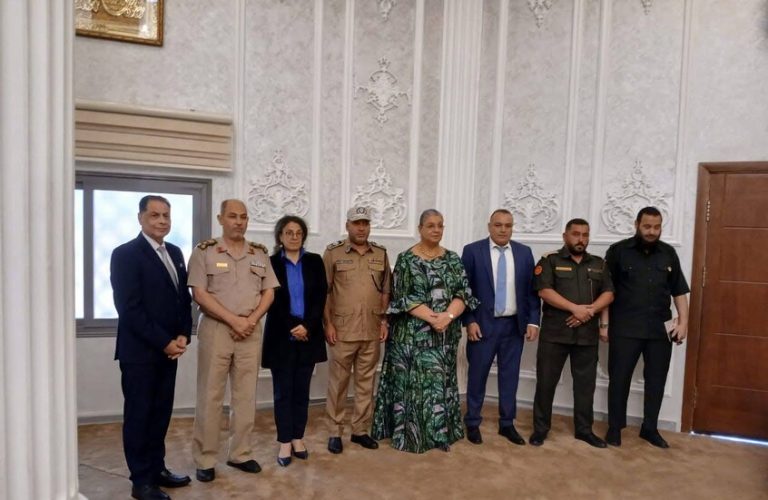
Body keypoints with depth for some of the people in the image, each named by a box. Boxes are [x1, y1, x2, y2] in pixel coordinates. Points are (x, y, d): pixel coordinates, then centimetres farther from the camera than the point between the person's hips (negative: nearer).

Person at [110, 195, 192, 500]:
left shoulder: (175, 253, 11)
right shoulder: (125, 254, -10)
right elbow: (129, 308, -16)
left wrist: (182, 335, -1)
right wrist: (163, 342, -16)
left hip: (169, 348, 6)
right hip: (140, 350, -6)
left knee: (161, 413, 14)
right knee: (139, 415, 5)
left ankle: (156, 468, 28)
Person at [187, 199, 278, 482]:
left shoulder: (260, 253, 9)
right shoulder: (204, 252, -2)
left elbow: (269, 292, 7)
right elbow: (199, 294, -9)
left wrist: (251, 320, -9)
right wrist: (233, 320, -14)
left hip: (251, 331, 4)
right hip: (216, 329, -3)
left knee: (246, 395, 9)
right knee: (210, 395, 3)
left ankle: (240, 454, 23)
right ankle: (205, 459, 16)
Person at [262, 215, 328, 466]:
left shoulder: (315, 262, 5)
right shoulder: (271, 263, 0)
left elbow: (320, 297, -1)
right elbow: (271, 300, -5)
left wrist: (307, 326, -14)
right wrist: (292, 328, -12)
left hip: (309, 334, 2)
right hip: (282, 336, -2)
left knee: (302, 389, 8)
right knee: (283, 390, 4)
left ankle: (298, 438, 19)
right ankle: (285, 442, 12)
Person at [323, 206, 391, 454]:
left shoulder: (380, 253, 8)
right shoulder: (333, 252, -2)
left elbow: (385, 291, 12)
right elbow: (324, 291, -3)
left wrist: (384, 320, 6)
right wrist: (328, 324, -8)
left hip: (372, 330, 3)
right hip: (342, 330, -3)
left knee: (366, 382, 11)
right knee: (338, 382, 6)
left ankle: (361, 430, 24)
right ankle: (335, 432, 18)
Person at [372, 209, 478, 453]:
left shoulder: (452, 259, 7)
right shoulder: (406, 259, -4)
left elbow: (463, 293, 0)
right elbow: (402, 297, -10)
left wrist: (447, 316, -17)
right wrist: (431, 318, -19)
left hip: (445, 335, 4)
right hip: (413, 334, -3)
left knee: (441, 381, 11)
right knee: (412, 382, 2)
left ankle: (439, 431, 25)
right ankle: (410, 433, 16)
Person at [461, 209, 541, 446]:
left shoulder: (524, 253, 5)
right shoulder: (473, 251, -5)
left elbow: (531, 290, 6)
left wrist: (533, 321, -2)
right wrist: (469, 321, -11)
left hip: (514, 325, 3)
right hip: (483, 324, -3)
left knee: (510, 376, 12)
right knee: (477, 375, 7)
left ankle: (507, 424, 26)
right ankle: (472, 423, 23)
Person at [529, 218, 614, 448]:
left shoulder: (599, 264, 13)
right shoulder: (550, 261, 0)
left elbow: (608, 293, 5)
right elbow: (545, 291, -12)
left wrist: (590, 310, -13)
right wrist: (576, 308, -18)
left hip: (587, 334, 4)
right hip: (555, 333, -3)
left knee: (585, 383, 11)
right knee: (546, 382, 3)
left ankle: (584, 429, 25)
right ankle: (540, 428, 15)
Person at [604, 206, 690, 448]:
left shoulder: (668, 253, 8)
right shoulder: (618, 251, -3)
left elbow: (679, 291, 12)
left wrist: (683, 322, 3)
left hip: (660, 329, 4)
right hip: (625, 328, -3)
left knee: (656, 380, 11)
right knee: (619, 378, 4)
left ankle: (650, 428, 27)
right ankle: (615, 427, 19)